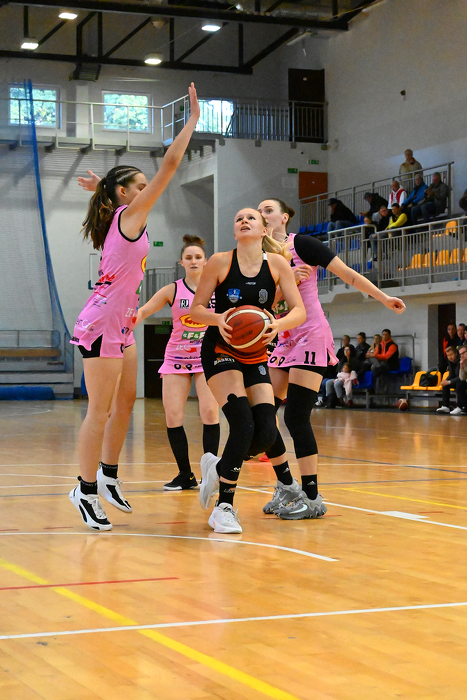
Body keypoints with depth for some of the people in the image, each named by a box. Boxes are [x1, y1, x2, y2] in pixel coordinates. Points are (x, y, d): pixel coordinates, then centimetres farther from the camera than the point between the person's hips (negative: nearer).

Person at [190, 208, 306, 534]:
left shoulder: (277, 263, -3)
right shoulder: (220, 262, -8)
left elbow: (300, 311, -6)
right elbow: (196, 310, -4)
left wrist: (279, 324, -28)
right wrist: (219, 318, -26)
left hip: (256, 356, 4)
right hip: (220, 351, -4)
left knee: (267, 433, -9)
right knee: (244, 423, -21)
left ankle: (217, 467, 22)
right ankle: (224, 506, -7)